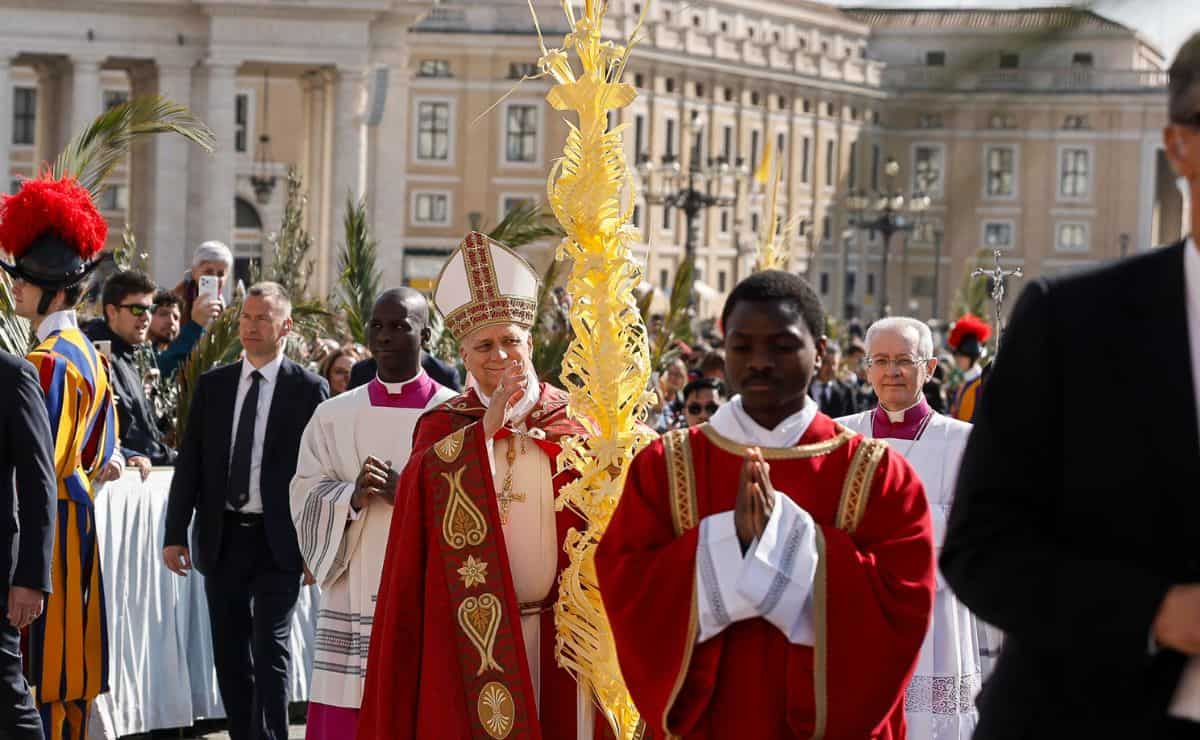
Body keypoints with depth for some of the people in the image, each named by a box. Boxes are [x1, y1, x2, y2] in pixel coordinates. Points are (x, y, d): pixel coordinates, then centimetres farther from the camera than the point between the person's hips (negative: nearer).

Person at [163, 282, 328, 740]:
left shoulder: (308, 389, -2)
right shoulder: (212, 385, 8)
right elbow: (189, 463, 8)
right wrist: (175, 534, 1)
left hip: (278, 543, -4)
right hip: (222, 537, 4)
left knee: (270, 651, -6)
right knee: (230, 654, 9)